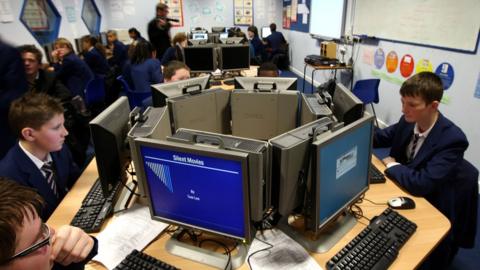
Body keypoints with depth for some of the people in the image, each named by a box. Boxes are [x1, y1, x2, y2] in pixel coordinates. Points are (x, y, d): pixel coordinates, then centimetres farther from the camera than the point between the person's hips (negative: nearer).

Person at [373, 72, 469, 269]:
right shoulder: (408, 120, -10)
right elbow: (382, 137, 8)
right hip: (401, 192, 6)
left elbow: (422, 184, -33)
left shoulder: (452, 140, -28)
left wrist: (392, 165, -17)